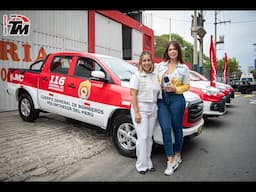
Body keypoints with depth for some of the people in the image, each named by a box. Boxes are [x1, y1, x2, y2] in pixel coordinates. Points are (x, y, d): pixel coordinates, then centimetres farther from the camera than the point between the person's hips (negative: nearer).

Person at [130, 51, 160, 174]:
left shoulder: (155, 76, 11)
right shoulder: (136, 75, -7)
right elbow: (133, 95, -12)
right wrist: (136, 112, -17)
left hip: (153, 109, 6)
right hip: (140, 108, -5)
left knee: (149, 137, 11)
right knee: (142, 137, -5)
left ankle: (148, 163, 23)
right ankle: (141, 165, 9)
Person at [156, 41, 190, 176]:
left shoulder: (183, 68, 5)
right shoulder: (160, 66, 11)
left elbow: (186, 86, 6)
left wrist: (175, 89, -11)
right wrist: (159, 88, -6)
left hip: (176, 99, -1)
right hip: (162, 100, 2)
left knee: (177, 128, 8)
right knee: (166, 129, -6)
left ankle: (177, 155, 29)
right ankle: (171, 161, 1)